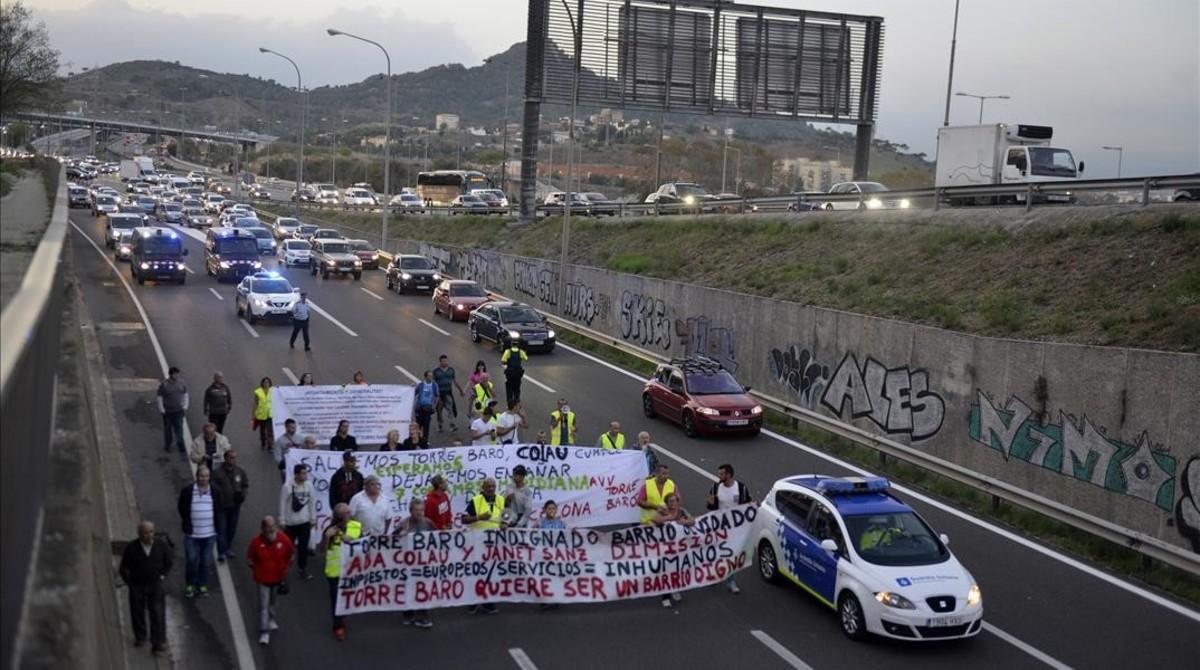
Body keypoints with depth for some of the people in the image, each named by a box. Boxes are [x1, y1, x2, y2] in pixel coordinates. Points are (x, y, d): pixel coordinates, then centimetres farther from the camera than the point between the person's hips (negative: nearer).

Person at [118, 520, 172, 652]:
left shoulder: (161, 545, -8)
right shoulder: (131, 548, -12)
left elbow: (169, 561, 8)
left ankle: (158, 643, -3)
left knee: (158, 614, -6)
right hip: (137, 586, 0)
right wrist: (128, 581, 1)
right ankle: (140, 637, 34)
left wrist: (163, 575, 3)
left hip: (156, 585, 0)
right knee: (137, 613, 12)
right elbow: (123, 567, 0)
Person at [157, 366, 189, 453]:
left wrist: (185, 406, 4)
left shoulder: (181, 383, -1)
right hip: (167, 411, -2)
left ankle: (181, 445, 6)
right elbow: (160, 397, -7)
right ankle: (167, 445, 27)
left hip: (179, 410, 2)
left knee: (179, 428, -2)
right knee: (168, 429, 11)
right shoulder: (163, 384, -12)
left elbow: (185, 394, 9)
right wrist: (162, 410, -8)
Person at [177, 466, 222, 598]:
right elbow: (182, 508, 3)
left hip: (209, 533, 2)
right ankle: (190, 585, 22)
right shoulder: (187, 491, -6)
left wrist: (216, 526, 7)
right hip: (192, 534, -2)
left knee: (206, 561, 9)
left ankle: (203, 585, 24)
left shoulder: (214, 492, 1)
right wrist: (187, 524, 2)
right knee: (191, 560, 3)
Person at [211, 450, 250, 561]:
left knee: (232, 529, 16)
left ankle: (228, 549, 31)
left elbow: (246, 484, 11)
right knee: (221, 529, -3)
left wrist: (242, 494, -5)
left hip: (235, 505, 4)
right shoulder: (217, 472, -12)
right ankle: (222, 552, 2)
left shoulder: (240, 471, 2)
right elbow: (213, 487, -12)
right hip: (221, 506, -4)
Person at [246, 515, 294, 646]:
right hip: (263, 578, -2)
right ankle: (264, 632, 5)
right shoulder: (256, 541, -22)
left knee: (273, 601, 23)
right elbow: (249, 558, -4)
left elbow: (291, 554, 1)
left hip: (278, 577, 2)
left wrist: (284, 568, 4)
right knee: (263, 605, -1)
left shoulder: (284, 539, -17)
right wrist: (256, 569, 1)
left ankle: (271, 619, 47)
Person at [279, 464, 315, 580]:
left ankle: (303, 569, 16)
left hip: (305, 522, 3)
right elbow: (282, 505, -9)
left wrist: (313, 518, 8)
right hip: (291, 523, -3)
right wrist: (282, 521, -7)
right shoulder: (287, 487, -16)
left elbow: (312, 502, 5)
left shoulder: (309, 485, -4)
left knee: (303, 547, 7)